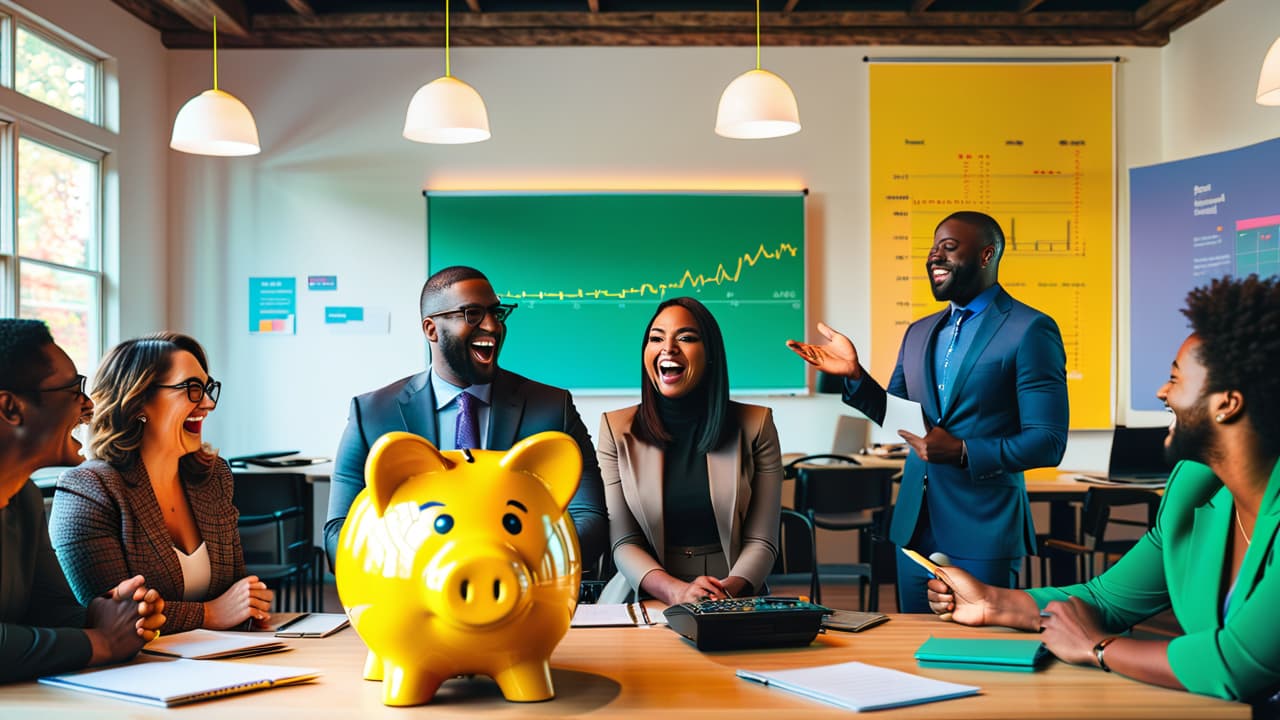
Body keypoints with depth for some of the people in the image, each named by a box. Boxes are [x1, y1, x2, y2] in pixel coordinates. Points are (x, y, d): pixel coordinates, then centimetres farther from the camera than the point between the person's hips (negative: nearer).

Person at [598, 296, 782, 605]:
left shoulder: (755, 425, 3)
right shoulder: (617, 429, 3)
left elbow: (761, 541, 1)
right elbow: (624, 543, -1)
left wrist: (727, 591, -19)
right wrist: (675, 591, -19)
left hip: (733, 600, -1)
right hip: (646, 598, 2)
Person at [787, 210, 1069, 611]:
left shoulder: (1030, 330, -8)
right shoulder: (919, 333, 12)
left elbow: (1048, 443, -12)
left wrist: (963, 452, -21)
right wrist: (854, 375, 1)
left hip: (982, 533, -6)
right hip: (915, 528, 6)